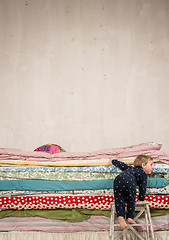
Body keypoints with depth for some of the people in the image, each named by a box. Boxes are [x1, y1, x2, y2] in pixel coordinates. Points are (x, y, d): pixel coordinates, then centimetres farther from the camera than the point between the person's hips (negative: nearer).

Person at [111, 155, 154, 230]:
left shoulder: (130, 168, 40)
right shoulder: (143, 174, 25)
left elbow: (120, 164, 47)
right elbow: (142, 188, 21)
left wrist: (113, 161, 66)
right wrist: (141, 199, 30)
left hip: (117, 180, 5)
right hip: (129, 182, -5)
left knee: (119, 201, 7)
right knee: (131, 201, 12)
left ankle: (120, 216, -9)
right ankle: (130, 217, 9)